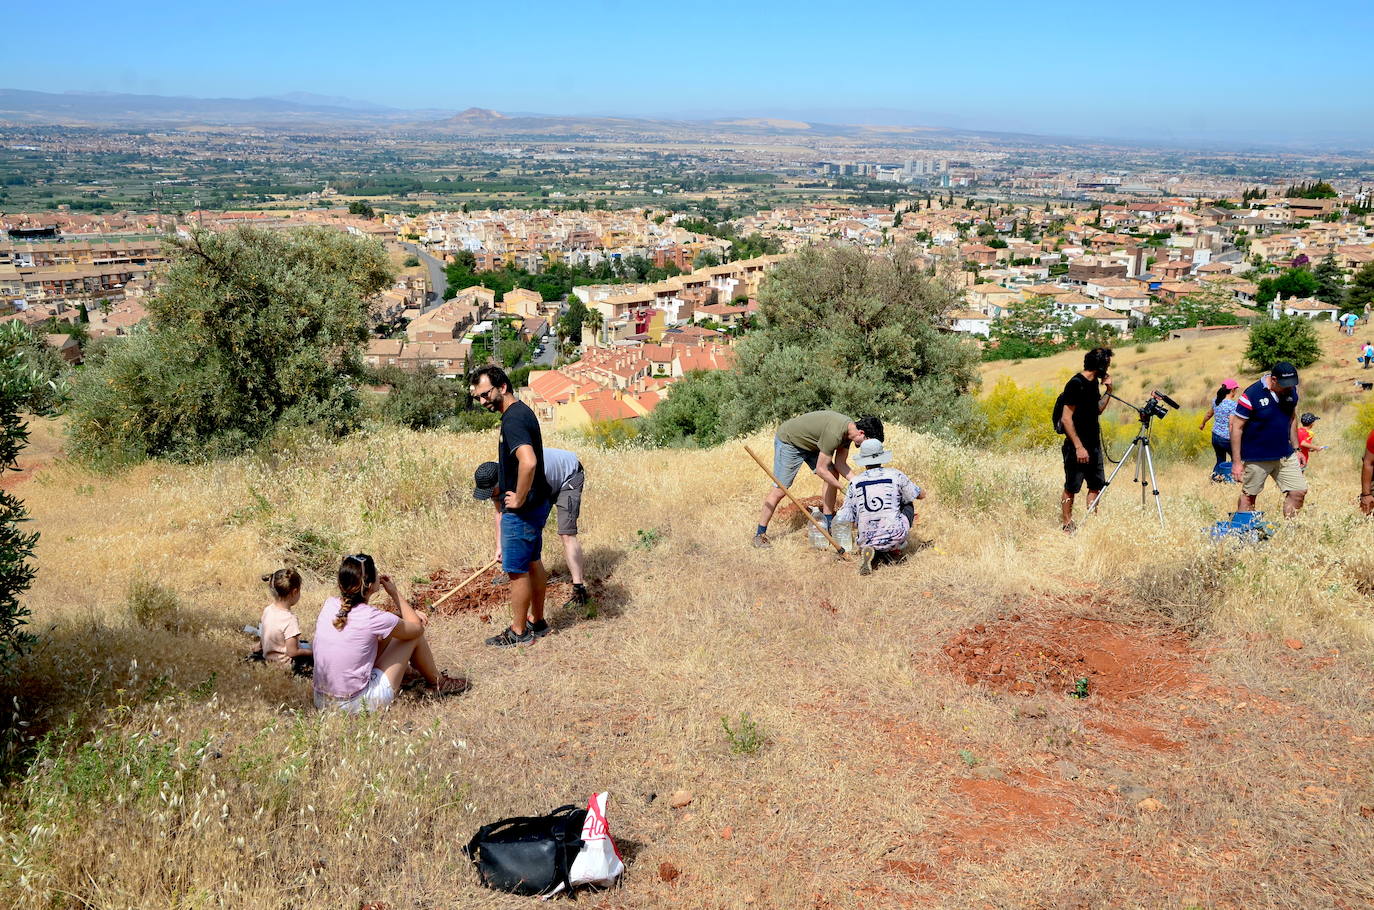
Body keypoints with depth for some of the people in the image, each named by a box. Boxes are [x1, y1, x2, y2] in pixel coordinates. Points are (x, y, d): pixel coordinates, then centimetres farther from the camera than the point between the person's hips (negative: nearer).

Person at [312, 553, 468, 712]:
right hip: (358, 705, -6)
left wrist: (409, 613, 16)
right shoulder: (373, 618, -21)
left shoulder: (330, 605, -3)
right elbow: (417, 627, -2)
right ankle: (437, 682, 29)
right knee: (414, 634, 6)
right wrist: (394, 593, 5)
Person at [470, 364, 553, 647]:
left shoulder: (513, 419, -21)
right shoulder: (522, 412, 11)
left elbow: (528, 462, -37)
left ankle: (518, 632, 13)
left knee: (517, 569, 1)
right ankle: (537, 622, 31)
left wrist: (519, 499, -25)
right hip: (537, 503, 10)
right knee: (533, 563, 19)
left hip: (522, 510, -10)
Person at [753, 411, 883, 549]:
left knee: (833, 474, 0)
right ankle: (760, 535, 1)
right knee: (780, 490, -9)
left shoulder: (849, 430, -7)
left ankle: (827, 523, 9)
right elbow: (821, 469, -29)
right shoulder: (834, 433, -35)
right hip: (788, 440, -9)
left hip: (809, 444, 9)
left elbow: (840, 464, -1)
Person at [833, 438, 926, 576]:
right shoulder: (895, 475, -1)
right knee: (908, 505, 26)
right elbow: (921, 495, 14)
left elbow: (842, 519, 3)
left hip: (866, 540, 1)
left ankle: (871, 552, 1)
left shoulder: (855, 482, 2)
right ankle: (894, 549, 14)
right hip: (895, 536, -1)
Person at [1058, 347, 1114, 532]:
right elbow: (1067, 419, -18)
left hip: (1094, 445, 9)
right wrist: (1078, 447, -21)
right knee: (1072, 488, 0)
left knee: (1097, 485, 11)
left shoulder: (1094, 382, 10)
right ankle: (1066, 525, 10)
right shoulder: (1076, 384, -16)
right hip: (1077, 447, -9)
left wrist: (1108, 390, 7)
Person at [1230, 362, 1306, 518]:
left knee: (1299, 491, 2)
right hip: (1256, 458, -5)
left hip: (1285, 455, 5)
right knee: (1248, 496, 6)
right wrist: (1236, 462, -15)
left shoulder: (1291, 391, 1)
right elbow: (1236, 427, -14)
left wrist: (1296, 449, 16)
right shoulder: (1252, 395, -17)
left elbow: (1292, 419, 16)